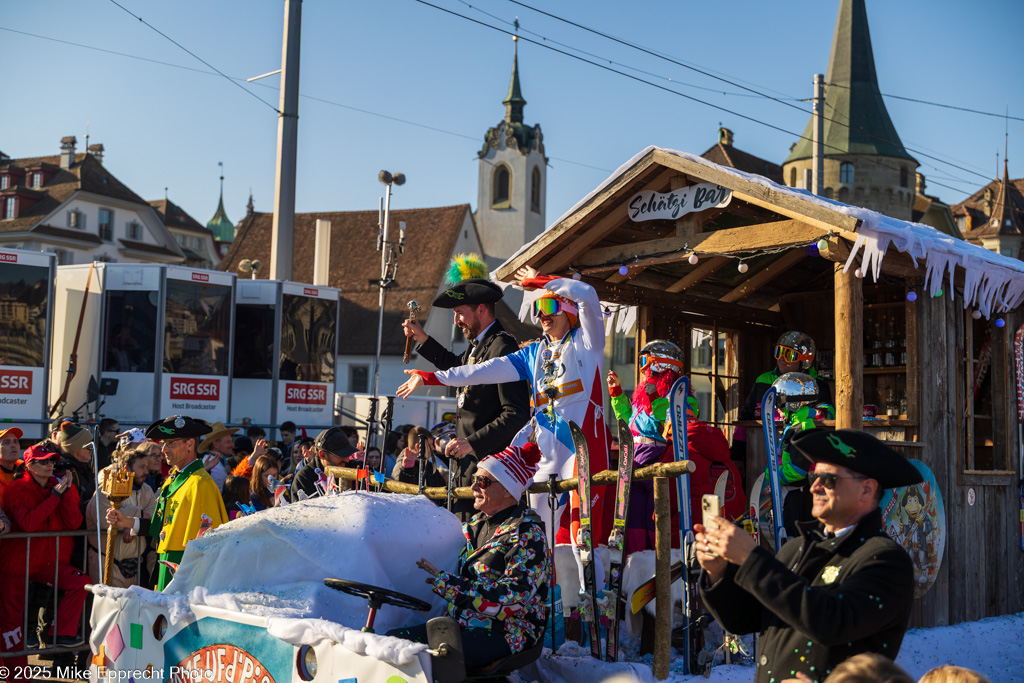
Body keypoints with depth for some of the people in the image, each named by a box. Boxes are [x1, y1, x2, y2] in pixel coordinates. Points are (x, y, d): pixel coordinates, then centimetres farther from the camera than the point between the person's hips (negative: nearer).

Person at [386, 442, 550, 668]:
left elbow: (511, 600, -22)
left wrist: (446, 583, -21)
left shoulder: (527, 535, -11)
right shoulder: (476, 524, 15)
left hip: (504, 635, -8)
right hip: (457, 623, 8)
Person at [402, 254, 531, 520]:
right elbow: (457, 368, 37)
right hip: (467, 462, 10)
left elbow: (517, 414, -23)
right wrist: (422, 340, 29)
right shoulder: (477, 344, 13)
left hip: (487, 463, -10)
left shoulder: (502, 348, -17)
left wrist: (473, 443, -26)